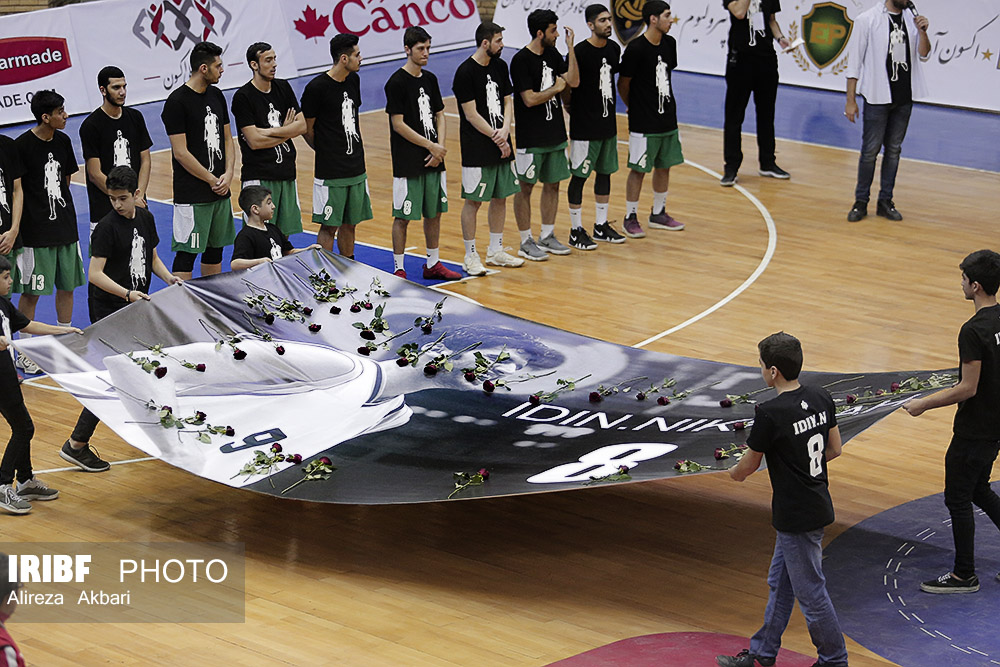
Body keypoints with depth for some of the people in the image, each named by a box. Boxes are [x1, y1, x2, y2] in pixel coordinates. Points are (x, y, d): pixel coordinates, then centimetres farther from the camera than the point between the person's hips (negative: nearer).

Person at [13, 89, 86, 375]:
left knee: (67, 286, 12)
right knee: (31, 292, 0)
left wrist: (56, 201, 13)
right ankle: (24, 354, 10)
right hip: (36, 231, -6)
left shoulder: (63, 141, 5)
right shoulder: (22, 145, -14)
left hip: (65, 226, 6)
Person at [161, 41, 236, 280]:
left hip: (221, 192, 8)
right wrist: (213, 181, -12)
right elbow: (181, 153, -16)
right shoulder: (177, 102, -13)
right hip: (191, 196, -8)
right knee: (186, 254, -4)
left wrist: (228, 174, -2)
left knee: (215, 250, 15)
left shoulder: (216, 96, 10)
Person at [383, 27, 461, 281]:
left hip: (433, 161, 7)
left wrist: (440, 148, -2)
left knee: (434, 212, 13)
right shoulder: (396, 83, -12)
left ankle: (433, 264, 24)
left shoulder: (430, 79, 10)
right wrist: (431, 146, -13)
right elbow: (398, 124, -14)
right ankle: (399, 269, 6)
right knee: (403, 217, -1)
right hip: (407, 162, -7)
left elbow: (440, 115, 14)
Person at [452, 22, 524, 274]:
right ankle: (470, 256, 8)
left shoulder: (500, 66, 7)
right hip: (476, 149, -7)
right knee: (473, 201, 0)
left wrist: (505, 130, -7)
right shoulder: (466, 72, -15)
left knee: (500, 197, 13)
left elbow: (507, 101, 11)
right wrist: (497, 138, -12)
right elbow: (471, 114, -15)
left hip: (501, 145, 7)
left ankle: (495, 251, 25)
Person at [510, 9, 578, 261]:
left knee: (552, 184, 13)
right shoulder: (521, 60, -15)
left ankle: (547, 236, 24)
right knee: (526, 187, 2)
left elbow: (573, 81, -2)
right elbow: (530, 99, -20)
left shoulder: (552, 55, 7)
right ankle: (526, 242, 9)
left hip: (555, 134, 8)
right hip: (531, 138, -7)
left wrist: (571, 48, -8)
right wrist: (556, 88, -9)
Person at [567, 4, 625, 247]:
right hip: (584, 126, -7)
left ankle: (601, 226, 26)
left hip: (607, 123, 7)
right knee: (579, 176, 0)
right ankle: (576, 231, 8)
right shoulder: (580, 51, -16)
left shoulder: (614, 49, 6)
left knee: (605, 173, 14)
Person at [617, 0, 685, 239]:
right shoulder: (636, 49, -18)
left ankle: (658, 214, 27)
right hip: (643, 123, -7)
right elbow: (623, 83, -8)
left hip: (667, 118, 7)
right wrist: (636, 108, 5)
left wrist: (668, 106, 14)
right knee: (639, 169, 1)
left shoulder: (669, 44, 4)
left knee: (664, 166, 14)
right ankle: (630, 218, 12)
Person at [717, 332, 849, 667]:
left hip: (797, 517, -9)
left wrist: (735, 472, 13)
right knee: (780, 583, 20)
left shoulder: (770, 414, -23)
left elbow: (748, 464, -10)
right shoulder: (821, 398, -1)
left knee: (810, 592, 6)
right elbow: (835, 449, 9)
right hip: (817, 505, 9)